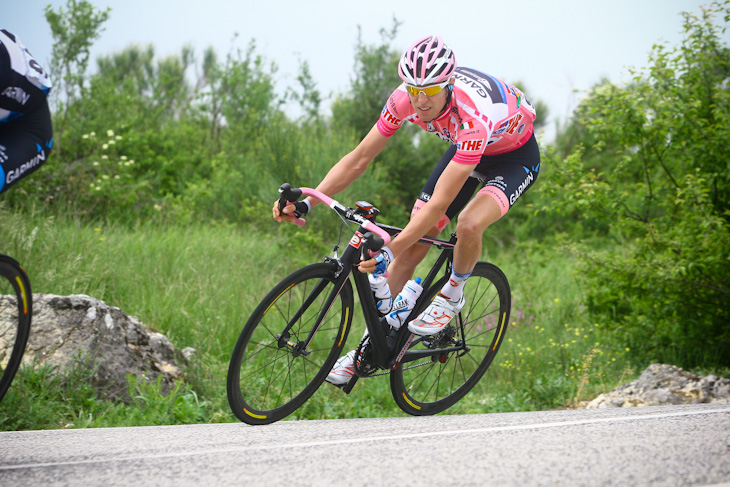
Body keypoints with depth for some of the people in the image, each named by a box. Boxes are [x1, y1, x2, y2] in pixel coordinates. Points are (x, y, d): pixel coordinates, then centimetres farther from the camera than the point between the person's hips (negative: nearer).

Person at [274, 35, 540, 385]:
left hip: (516, 156, -5)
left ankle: (451, 295, -3)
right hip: (465, 148, 6)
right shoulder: (405, 99, -26)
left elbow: (439, 203, -43)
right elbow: (359, 158, -18)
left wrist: (388, 251, -49)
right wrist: (306, 201, -30)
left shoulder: (474, 114, -42)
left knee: (469, 224, -35)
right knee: (411, 246, -5)